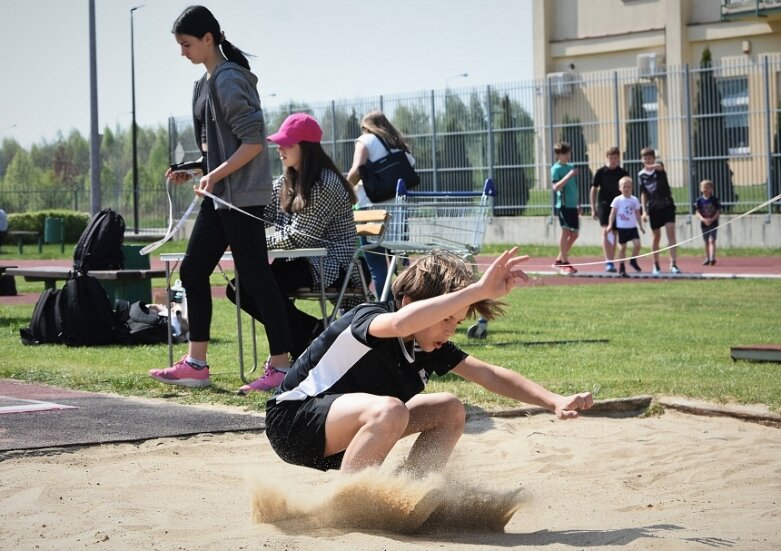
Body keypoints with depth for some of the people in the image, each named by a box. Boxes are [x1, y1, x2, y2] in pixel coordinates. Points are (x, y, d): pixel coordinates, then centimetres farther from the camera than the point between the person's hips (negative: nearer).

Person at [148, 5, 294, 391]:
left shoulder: (228, 80, -13)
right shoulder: (205, 83, 15)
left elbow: (253, 142, -19)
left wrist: (214, 175, -18)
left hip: (241, 196, -10)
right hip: (219, 196, 10)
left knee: (254, 278, -7)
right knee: (193, 272, 10)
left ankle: (282, 364, -2)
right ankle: (196, 364, 14)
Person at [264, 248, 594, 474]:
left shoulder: (430, 345, -1)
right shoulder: (366, 320, -24)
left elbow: (489, 375, 2)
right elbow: (401, 323, -49)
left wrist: (554, 401, -10)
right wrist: (480, 290, -51)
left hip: (339, 433, 9)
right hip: (292, 423, -9)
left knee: (449, 411, 2)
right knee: (389, 410, -36)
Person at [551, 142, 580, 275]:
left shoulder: (571, 167, 15)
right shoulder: (556, 169, -7)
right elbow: (556, 187, -18)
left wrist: (578, 204, 21)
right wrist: (569, 176, -24)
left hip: (573, 205, 7)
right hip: (564, 204, -7)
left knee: (574, 234, 9)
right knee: (566, 231, -7)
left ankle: (559, 259, 19)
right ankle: (565, 263, -2)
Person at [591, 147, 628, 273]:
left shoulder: (623, 173, 4)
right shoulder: (601, 172, -1)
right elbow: (594, 189, 3)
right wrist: (593, 208, -1)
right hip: (604, 204, -3)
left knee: (614, 233, 7)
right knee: (606, 231, -15)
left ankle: (611, 262, 16)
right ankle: (608, 262, -19)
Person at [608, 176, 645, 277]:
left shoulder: (635, 200, 5)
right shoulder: (617, 200, -4)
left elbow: (637, 214, 12)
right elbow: (613, 213, -3)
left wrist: (641, 226, 12)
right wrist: (610, 225, -11)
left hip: (633, 227, 3)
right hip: (622, 227, -3)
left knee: (637, 244, -12)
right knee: (623, 247, 3)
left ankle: (633, 261, 11)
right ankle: (621, 267, 13)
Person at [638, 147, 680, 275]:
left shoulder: (659, 167, -5)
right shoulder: (641, 175, 4)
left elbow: (659, 166, -32)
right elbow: (643, 194, 9)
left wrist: (651, 166, -55)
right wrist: (644, 211, 1)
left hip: (667, 205, -2)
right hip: (653, 207, 2)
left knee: (671, 234, -12)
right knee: (656, 237, 9)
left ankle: (673, 264, -15)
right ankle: (656, 266, 20)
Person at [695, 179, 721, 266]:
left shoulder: (715, 199, -4)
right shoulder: (700, 200, 1)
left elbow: (718, 211, -5)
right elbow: (698, 212, -2)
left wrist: (712, 219, -19)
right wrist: (703, 219, -19)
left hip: (713, 223, -3)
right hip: (704, 223, 3)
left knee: (711, 240, -13)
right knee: (706, 242, 11)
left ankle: (712, 258, -21)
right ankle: (707, 258, 20)